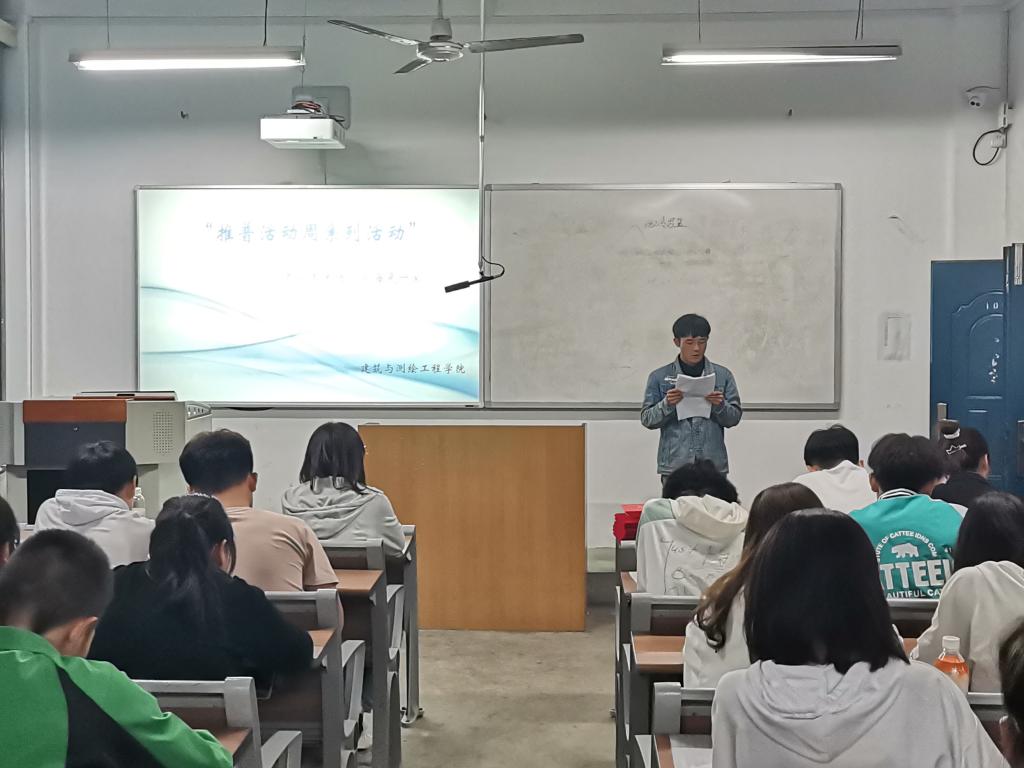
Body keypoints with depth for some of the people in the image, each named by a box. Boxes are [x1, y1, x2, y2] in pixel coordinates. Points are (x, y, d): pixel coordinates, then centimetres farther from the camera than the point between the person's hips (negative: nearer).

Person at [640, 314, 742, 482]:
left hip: (713, 464, 1)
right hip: (674, 466, -1)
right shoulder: (659, 377, 6)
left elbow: (735, 417, 9)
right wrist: (667, 404, -14)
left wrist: (720, 405, -12)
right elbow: (647, 419, 4)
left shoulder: (723, 375, 9)